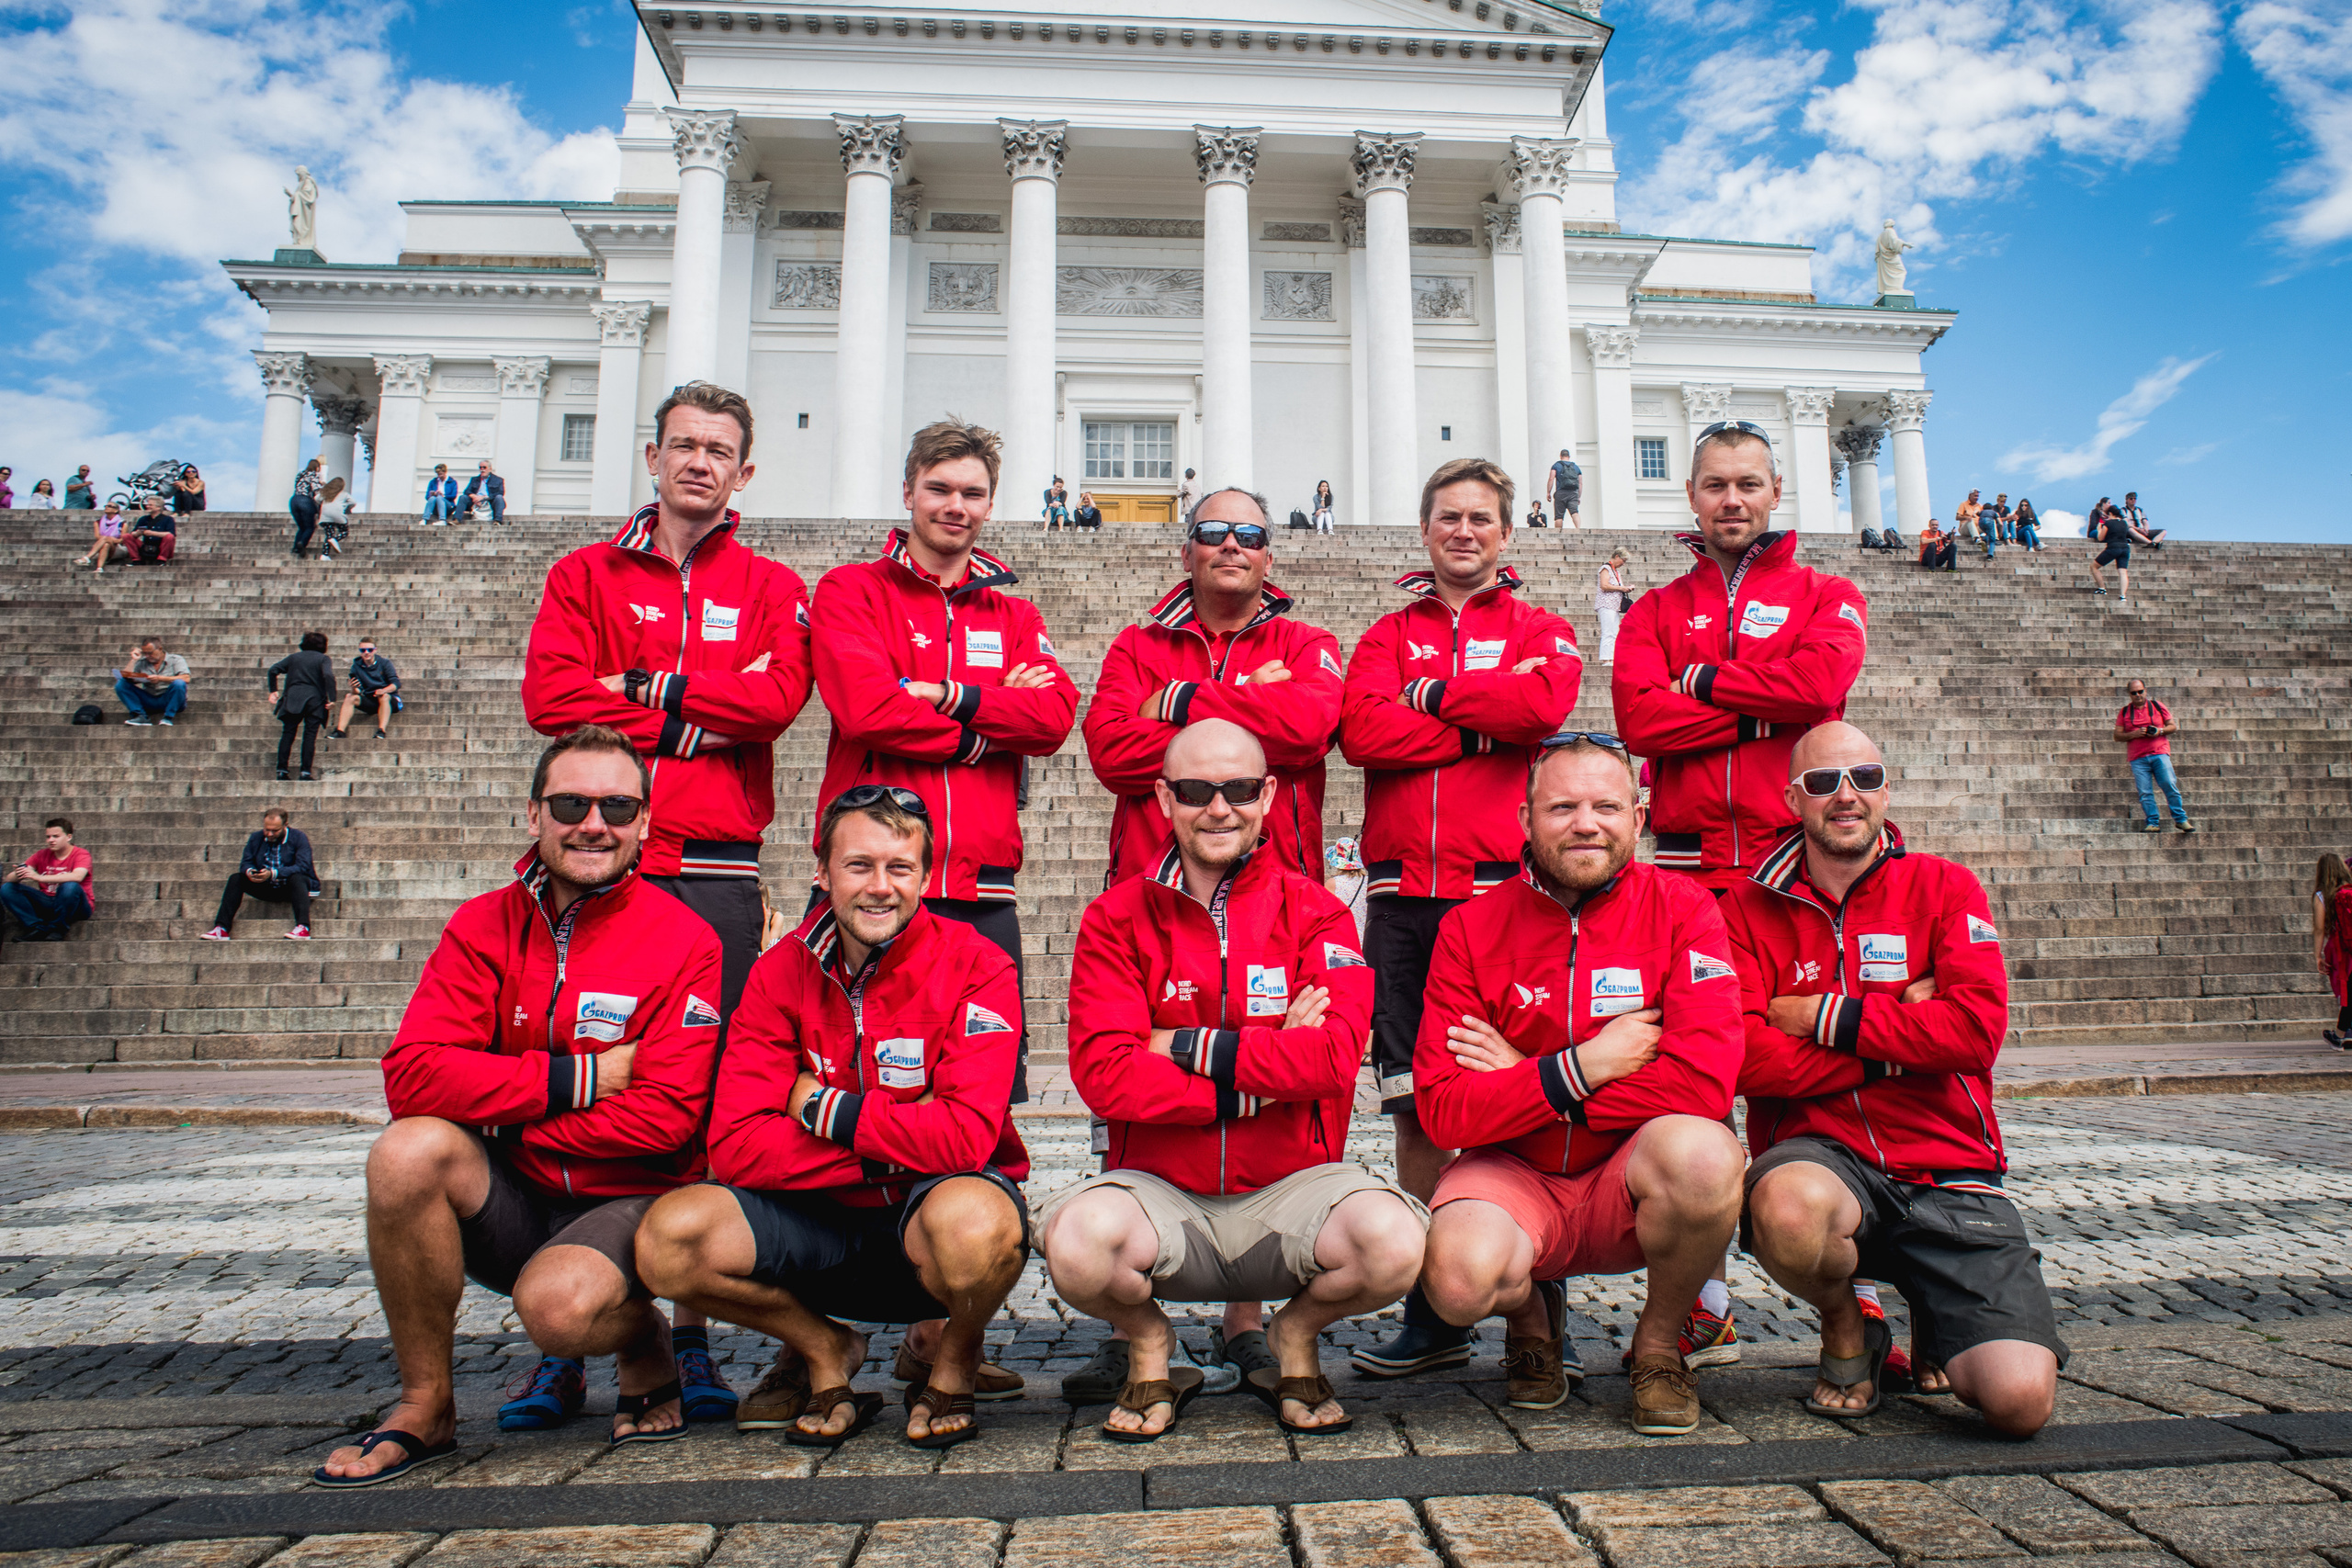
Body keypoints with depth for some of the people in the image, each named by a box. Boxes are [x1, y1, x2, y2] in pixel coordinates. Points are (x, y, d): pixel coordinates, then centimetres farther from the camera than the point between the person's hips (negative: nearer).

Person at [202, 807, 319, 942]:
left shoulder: (299, 837, -9)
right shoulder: (256, 837, 6)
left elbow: (302, 866, -20)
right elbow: (245, 862, 5)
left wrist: (273, 874, -33)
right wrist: (249, 872, -21)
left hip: (291, 888, -5)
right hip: (267, 888, 5)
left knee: (296, 878, -37)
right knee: (236, 878, -12)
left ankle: (303, 928, -50)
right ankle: (221, 929, -19)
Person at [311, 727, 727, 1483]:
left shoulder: (684, 941, -10)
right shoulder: (484, 927, 1)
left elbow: (664, 1116, -17)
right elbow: (411, 1074, -12)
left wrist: (506, 1116, -13)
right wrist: (577, 1077, -19)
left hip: (627, 1202, -4)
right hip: (510, 1201, 4)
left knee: (558, 1305, -32)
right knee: (409, 1149, -25)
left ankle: (642, 1338, 8)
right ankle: (425, 1407, -5)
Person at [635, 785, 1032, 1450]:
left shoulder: (974, 966, -14)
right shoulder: (780, 973, -3)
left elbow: (966, 1136, -25)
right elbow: (736, 1145, -12)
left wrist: (823, 1110, -17)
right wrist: (899, 1143, -19)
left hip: (930, 1206, -3)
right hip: (820, 1220, 4)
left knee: (975, 1221, -38)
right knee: (669, 1236, -21)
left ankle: (952, 1357, 0)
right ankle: (822, 1350, 9)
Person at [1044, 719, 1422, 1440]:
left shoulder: (1314, 912, 2)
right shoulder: (1115, 919, 1)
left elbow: (1334, 1056, -14)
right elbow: (1103, 1073, -13)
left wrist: (1186, 1047, -14)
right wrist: (1271, 1063, -15)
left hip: (1290, 1188, 1)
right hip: (1159, 1189, 0)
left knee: (1394, 1242, -29)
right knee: (1079, 1240, -32)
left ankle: (1295, 1338, 8)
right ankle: (1149, 1347, 6)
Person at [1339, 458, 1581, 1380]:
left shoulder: (1539, 630, 14)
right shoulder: (1389, 636, 18)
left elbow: (1543, 704, -10)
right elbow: (1362, 731, -2)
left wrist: (1431, 695, -2)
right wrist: (1484, 726, -6)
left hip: (1501, 887, -2)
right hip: (1403, 893, 2)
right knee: (1416, 1105, 4)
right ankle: (1430, 1315, 14)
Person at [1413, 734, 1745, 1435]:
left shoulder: (1681, 908, -7)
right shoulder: (1471, 929, -5)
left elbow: (1706, 1081, -20)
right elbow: (1444, 1109, -12)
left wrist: (1528, 1078, -15)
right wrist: (1583, 1067, -21)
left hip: (1634, 1176, 0)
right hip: (1513, 1175, 0)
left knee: (1701, 1152, -33)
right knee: (1461, 1278, -31)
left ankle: (1659, 1344, 1)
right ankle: (1533, 1319, 12)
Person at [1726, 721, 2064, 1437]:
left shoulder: (1944, 888, 4)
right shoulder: (1750, 908, 2)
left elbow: (1977, 1029, -12)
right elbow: (1744, 1058, -12)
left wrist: (1826, 1017, -10)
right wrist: (1898, 1034, -12)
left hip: (1948, 1169, 1)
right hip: (1822, 1156, -1)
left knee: (2020, 1399, -16)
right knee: (1789, 1204, -38)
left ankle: (1935, 1324, 23)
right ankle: (1847, 1329, 0)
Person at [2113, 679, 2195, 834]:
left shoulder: (2158, 706, 10)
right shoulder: (2124, 712, 10)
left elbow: (2172, 726, 13)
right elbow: (2117, 735, 8)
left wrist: (2160, 731, -8)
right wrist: (2134, 734, -10)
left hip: (2160, 753, 0)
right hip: (2138, 758, 0)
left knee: (2170, 785, -9)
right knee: (2145, 793, -4)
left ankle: (2181, 819, 1)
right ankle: (2153, 824, 1)